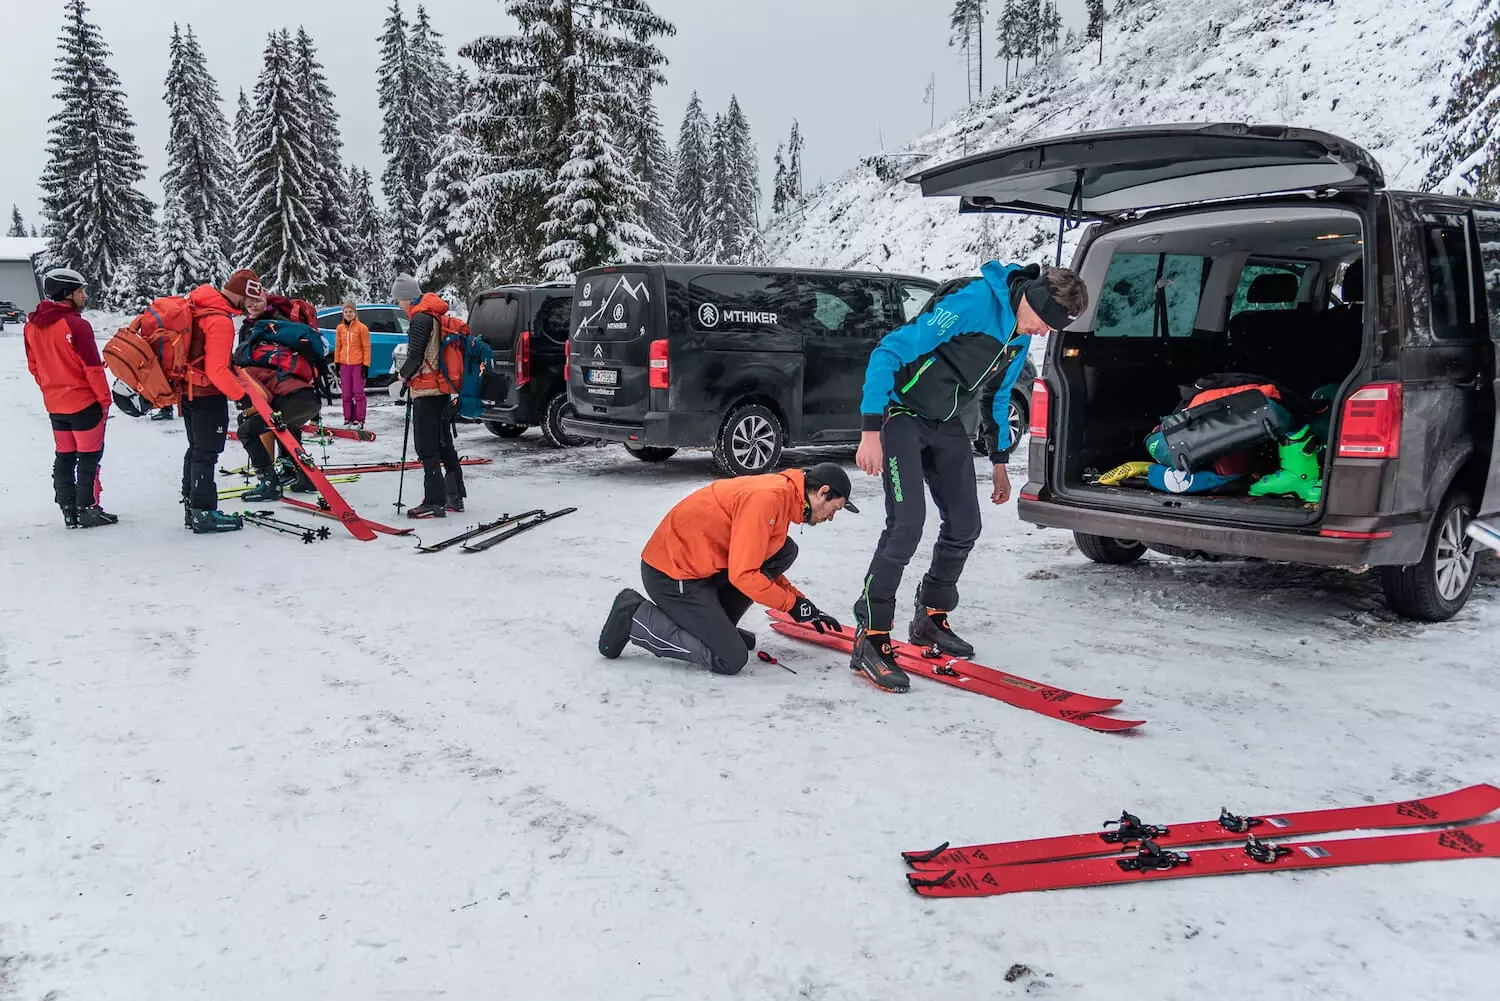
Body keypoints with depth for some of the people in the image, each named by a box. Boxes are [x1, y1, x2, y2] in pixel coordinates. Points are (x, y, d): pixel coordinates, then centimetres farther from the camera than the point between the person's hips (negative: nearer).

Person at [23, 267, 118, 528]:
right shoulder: (76, 325, -19)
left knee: (64, 457, 14)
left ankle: (69, 511, 19)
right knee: (89, 457, 4)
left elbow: (34, 366, 13)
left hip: (54, 405, 7)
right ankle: (88, 510, 8)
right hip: (84, 403, -7)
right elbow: (93, 368, -16)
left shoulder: (31, 326, 4)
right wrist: (104, 398, -7)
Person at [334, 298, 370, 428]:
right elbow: (337, 347, 14)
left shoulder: (361, 328, -3)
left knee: (358, 393, -4)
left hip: (358, 364, -4)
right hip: (344, 364, 4)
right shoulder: (340, 328, 9)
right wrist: (337, 363, 9)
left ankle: (359, 420, 0)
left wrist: (366, 365, -8)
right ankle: (348, 419, 14)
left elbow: (366, 347, -4)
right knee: (346, 394, 6)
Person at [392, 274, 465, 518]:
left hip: (426, 390, -10)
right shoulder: (436, 315, 12)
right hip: (442, 389, 10)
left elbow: (416, 356, -20)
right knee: (444, 444, 16)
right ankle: (454, 496, 23)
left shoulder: (420, 319, -16)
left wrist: (404, 374, -2)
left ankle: (434, 502, -7)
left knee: (427, 448, -7)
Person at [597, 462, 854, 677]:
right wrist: (793, 603, -12)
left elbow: (766, 567, 21)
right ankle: (634, 618, -3)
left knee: (784, 552, 4)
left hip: (702, 564, 10)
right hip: (671, 575, -10)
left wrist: (807, 608, 14)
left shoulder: (781, 493, 9)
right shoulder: (766, 497, -22)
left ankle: (717, 624, 11)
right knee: (730, 659, -10)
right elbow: (743, 575, -24)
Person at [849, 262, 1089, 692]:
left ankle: (930, 620, 25)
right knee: (907, 522, -19)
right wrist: (870, 429, -30)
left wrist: (1000, 459, 22)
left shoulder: (1021, 336, 3)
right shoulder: (974, 301, -25)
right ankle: (870, 638, -11)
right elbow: (888, 353, -27)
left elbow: (1000, 394, 21)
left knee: (964, 526, 6)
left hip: (946, 424, 9)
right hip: (902, 412, -8)